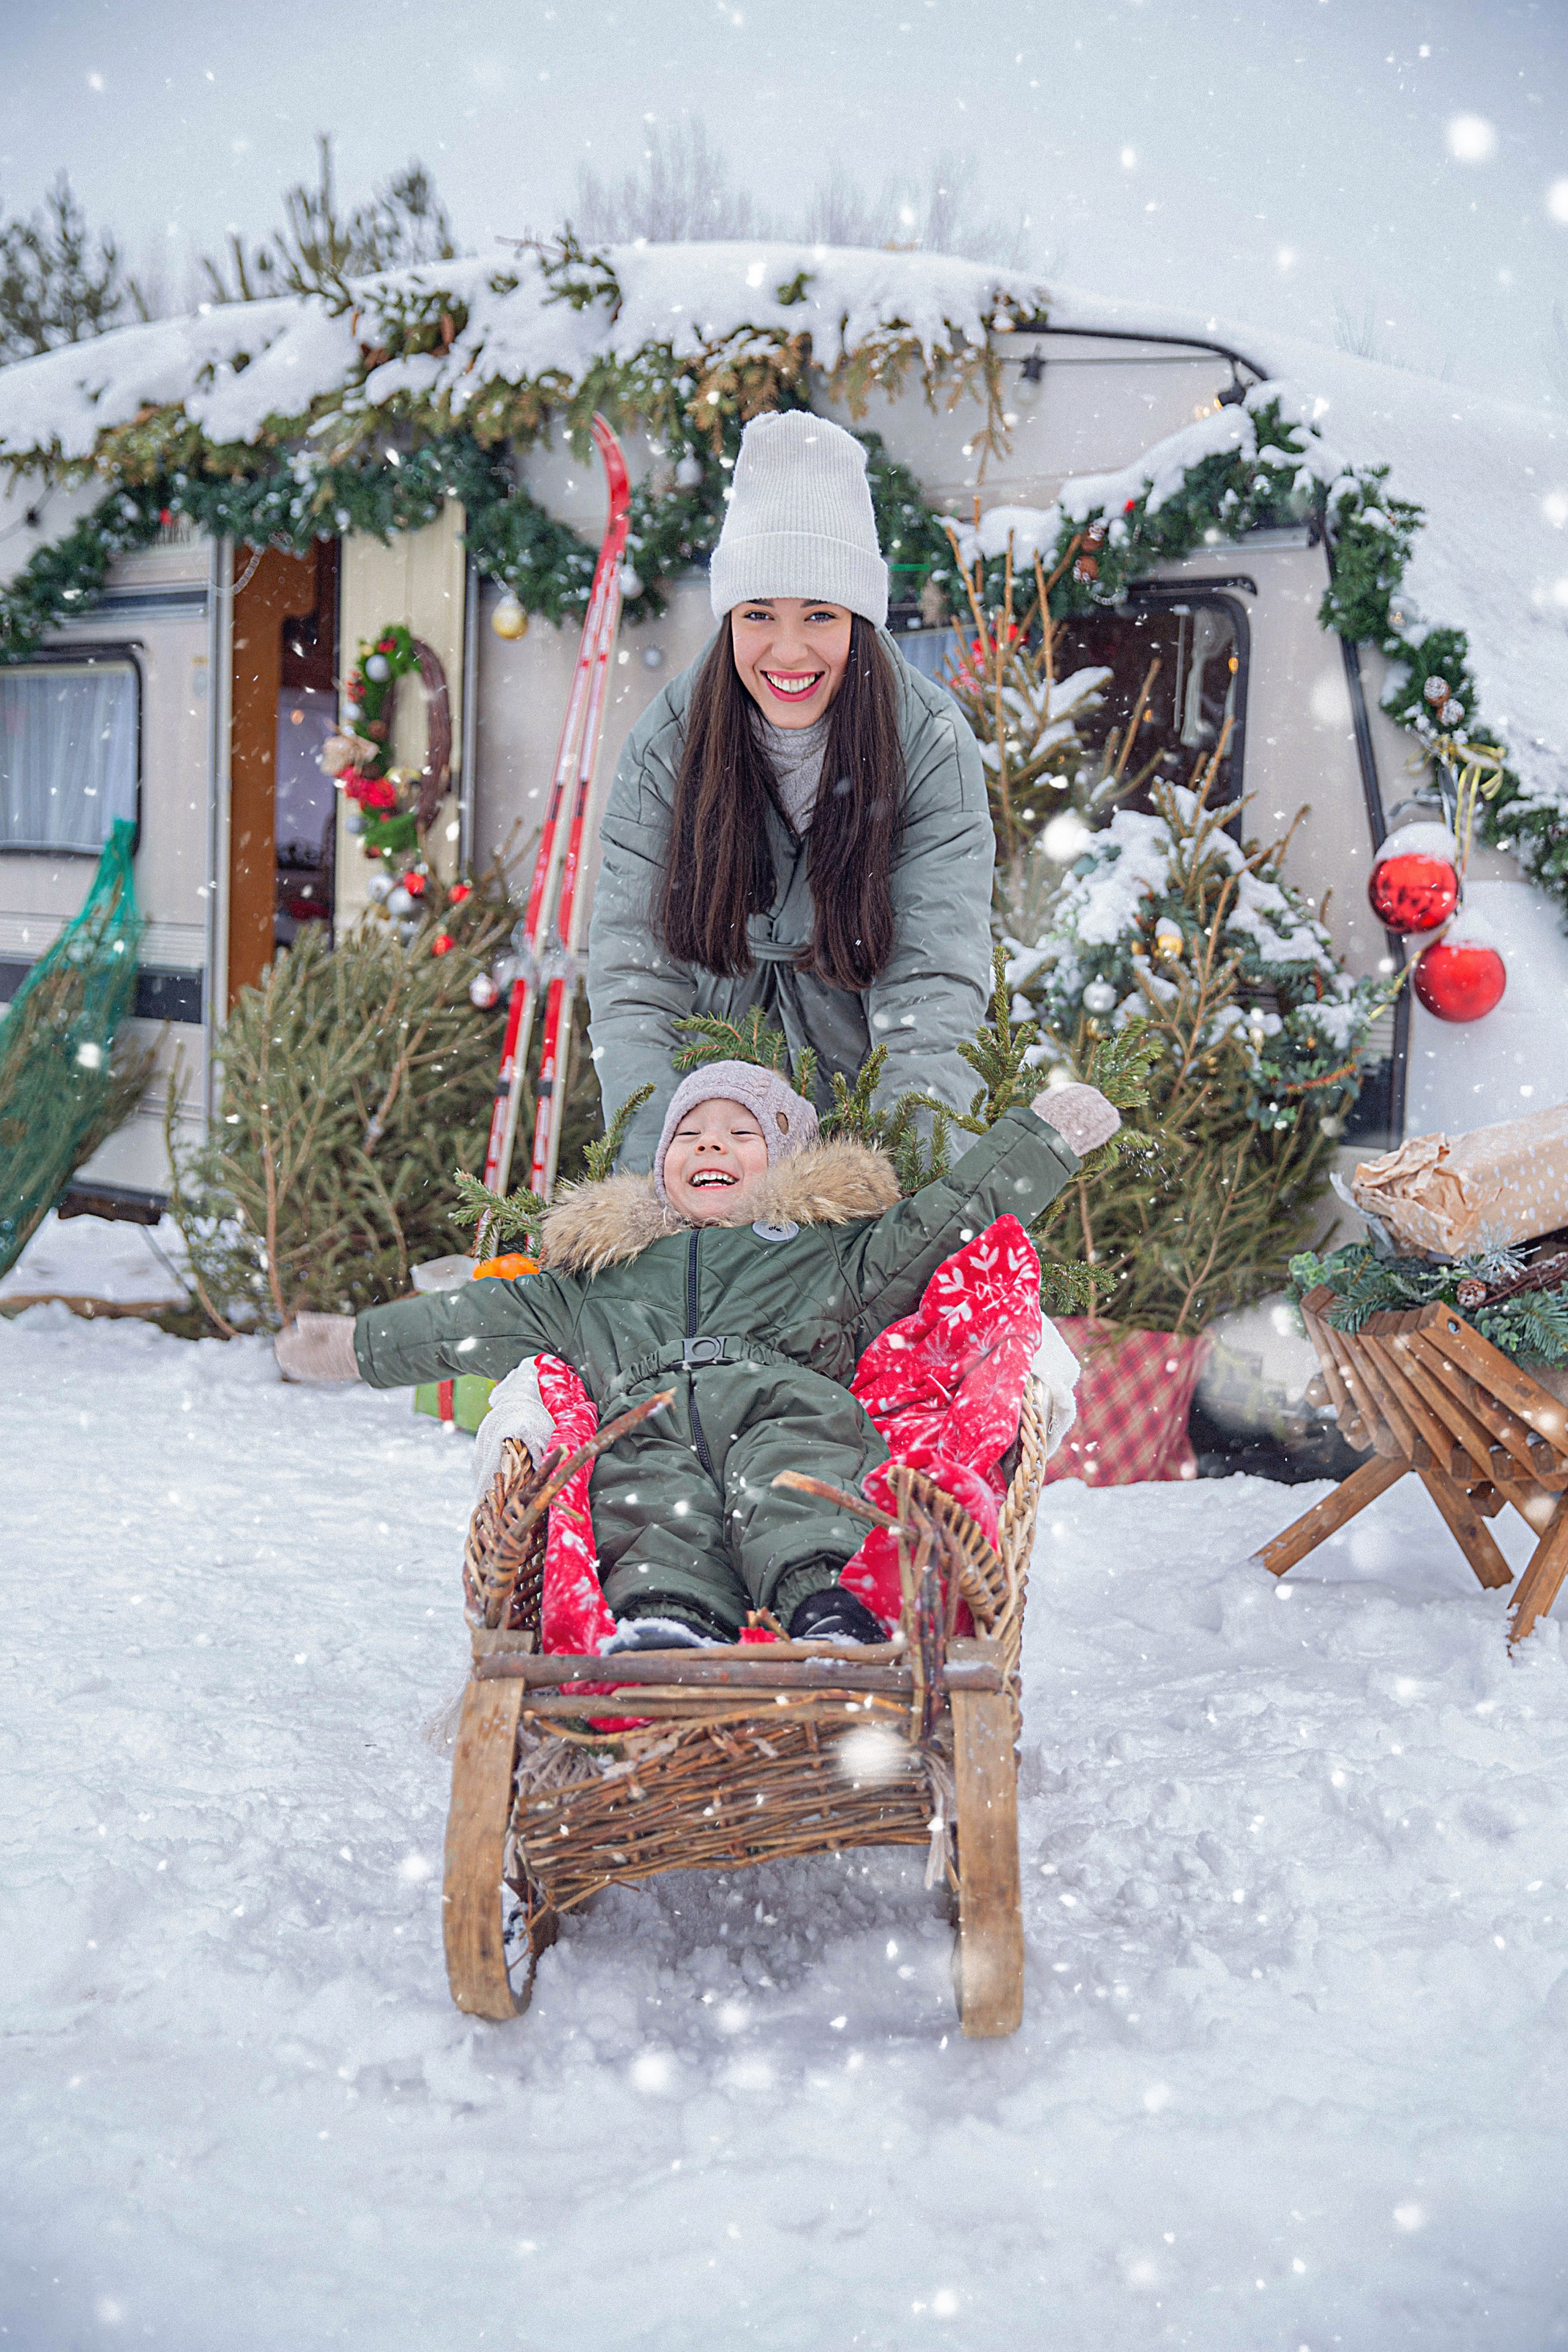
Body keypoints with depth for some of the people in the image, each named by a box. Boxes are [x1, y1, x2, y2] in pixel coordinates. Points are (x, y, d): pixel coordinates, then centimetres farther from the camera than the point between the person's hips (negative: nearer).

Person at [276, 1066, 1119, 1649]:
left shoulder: (830, 1249, 31)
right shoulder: (601, 1274, 38)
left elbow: (946, 1218, 25)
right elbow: (486, 1315, 40)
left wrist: (1042, 1136, 18)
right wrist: (356, 1342, 39)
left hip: (787, 1402, -1)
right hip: (646, 1424, 1)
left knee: (787, 1480, -37)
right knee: (657, 1502, -35)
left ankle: (828, 1604, -63)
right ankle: (664, 1625, -62)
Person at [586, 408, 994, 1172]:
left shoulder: (931, 747, -18)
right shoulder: (667, 744, -14)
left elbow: (935, 994, -25)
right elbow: (631, 978, -18)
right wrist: (654, 1171, -32)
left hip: (871, 1077, -1)